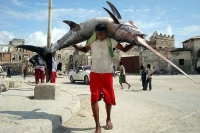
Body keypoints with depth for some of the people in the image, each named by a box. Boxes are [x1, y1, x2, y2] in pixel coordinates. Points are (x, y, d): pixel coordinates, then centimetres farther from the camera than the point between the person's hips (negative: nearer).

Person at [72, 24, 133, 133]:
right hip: (95, 73, 1)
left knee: (109, 97, 9)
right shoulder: (92, 42, 2)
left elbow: (124, 49, 6)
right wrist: (73, 45, 14)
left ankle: (108, 119, 34)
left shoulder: (111, 41, -3)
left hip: (107, 74, 0)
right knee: (94, 98, -9)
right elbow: (85, 50, 22)